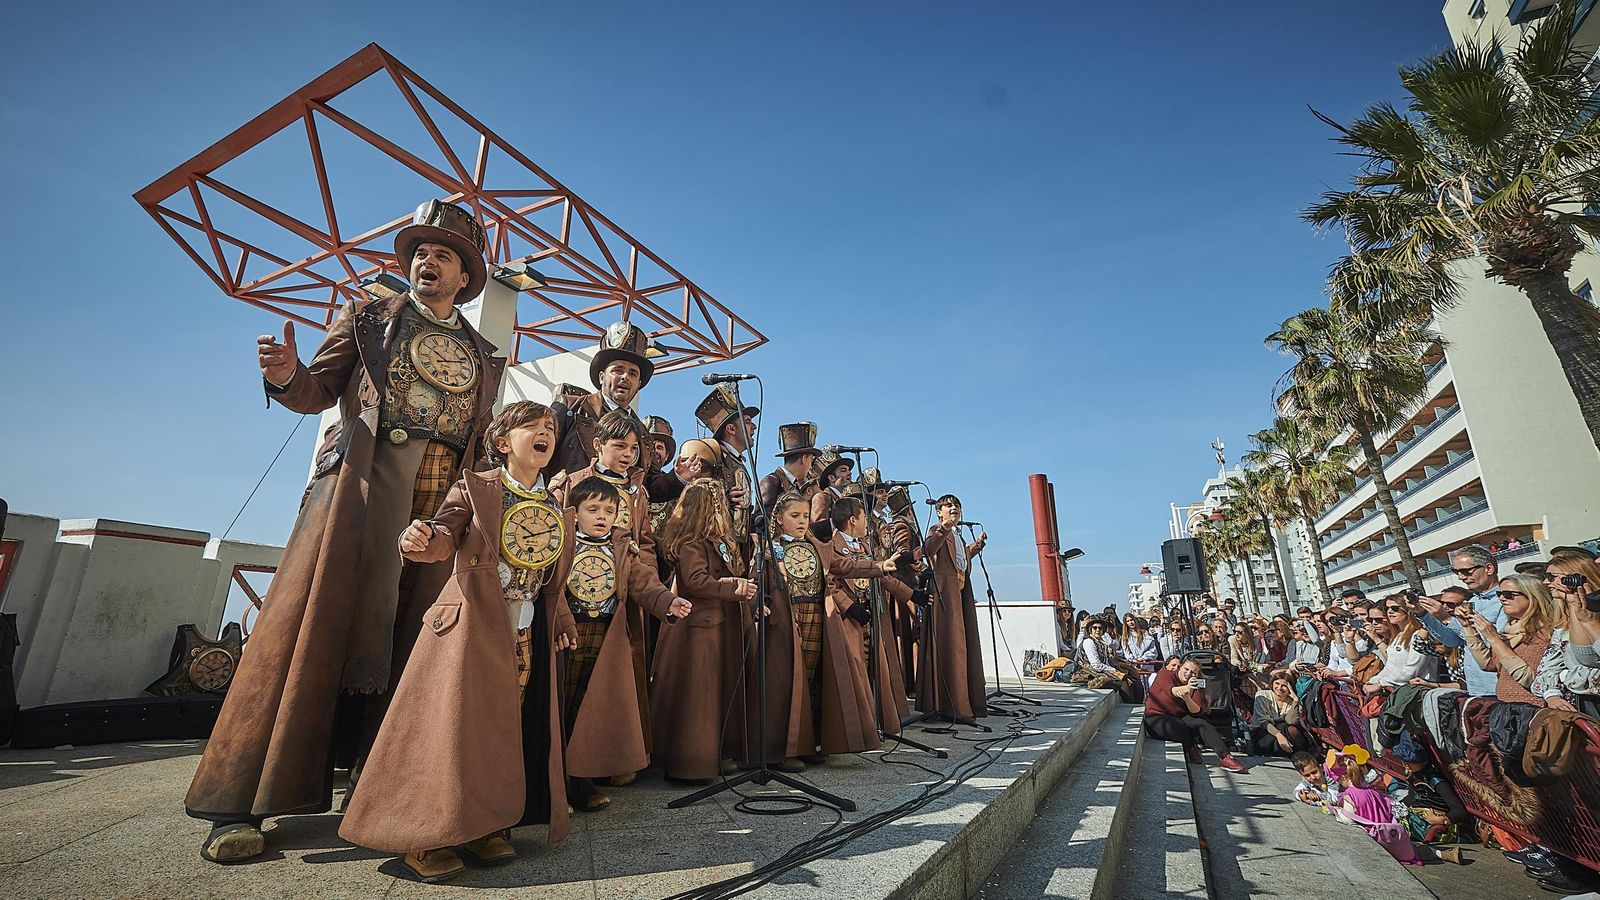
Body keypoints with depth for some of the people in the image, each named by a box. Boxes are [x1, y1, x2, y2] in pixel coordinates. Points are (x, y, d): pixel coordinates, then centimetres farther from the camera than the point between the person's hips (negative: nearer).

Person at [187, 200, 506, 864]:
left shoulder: (483, 355, 21)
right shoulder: (368, 316, 16)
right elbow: (319, 391, 9)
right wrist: (287, 374, -13)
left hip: (447, 496, 3)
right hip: (367, 474, -2)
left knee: (414, 633, 0)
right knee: (320, 616, -9)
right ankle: (241, 803, -1)